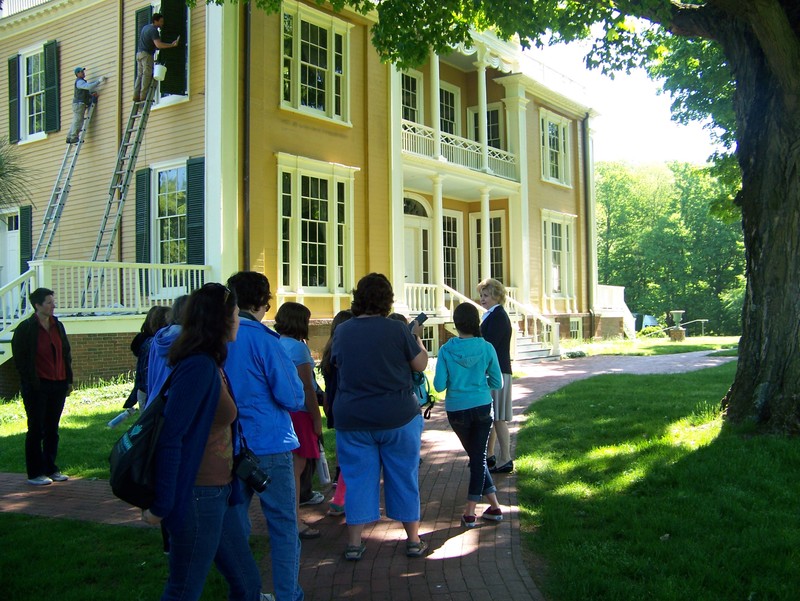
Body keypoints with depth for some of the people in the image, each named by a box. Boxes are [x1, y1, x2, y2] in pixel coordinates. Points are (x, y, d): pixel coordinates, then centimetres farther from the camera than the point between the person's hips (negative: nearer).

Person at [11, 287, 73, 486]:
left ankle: (50, 469, 20)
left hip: (58, 385, 6)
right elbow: (20, 358, -9)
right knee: (36, 430, 1)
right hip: (37, 387, -6)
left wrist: (68, 380, 11)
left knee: (52, 429, 11)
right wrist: (31, 383, -14)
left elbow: (66, 354, 16)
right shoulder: (26, 328, -7)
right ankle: (35, 473, 9)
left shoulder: (58, 326, 11)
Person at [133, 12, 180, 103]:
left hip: (139, 53, 9)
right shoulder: (153, 30, -12)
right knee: (147, 75, -11)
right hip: (147, 54, -9)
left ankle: (136, 96, 1)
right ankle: (143, 96, -17)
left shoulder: (145, 27, 18)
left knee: (139, 75, 6)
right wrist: (172, 45, -21)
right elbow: (158, 45, -22)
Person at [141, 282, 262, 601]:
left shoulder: (212, 365, 10)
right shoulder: (198, 366, -20)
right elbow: (170, 437, -22)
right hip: (197, 497, -9)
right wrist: (161, 506, -20)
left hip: (218, 494, 9)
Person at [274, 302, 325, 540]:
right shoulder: (297, 347, -14)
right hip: (298, 412, -8)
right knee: (296, 467, -3)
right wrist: (317, 418, -8)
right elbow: (307, 387, -15)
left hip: (281, 411, 8)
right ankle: (294, 523, 3)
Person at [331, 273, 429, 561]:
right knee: (404, 477, 11)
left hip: (352, 418, 2)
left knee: (358, 478, 10)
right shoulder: (397, 329, -10)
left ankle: (354, 542, 15)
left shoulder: (342, 331, -1)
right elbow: (420, 364, -2)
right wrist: (416, 338, 14)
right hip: (398, 417, -2)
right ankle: (413, 540, 20)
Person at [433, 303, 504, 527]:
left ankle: (495, 506, 17)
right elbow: (497, 383, -2)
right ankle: (470, 512, 9)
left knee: (475, 456, 17)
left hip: (457, 410, 0)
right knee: (479, 457, 8)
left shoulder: (446, 350, -11)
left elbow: (439, 385, -11)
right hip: (482, 407, 0)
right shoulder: (486, 348, -8)